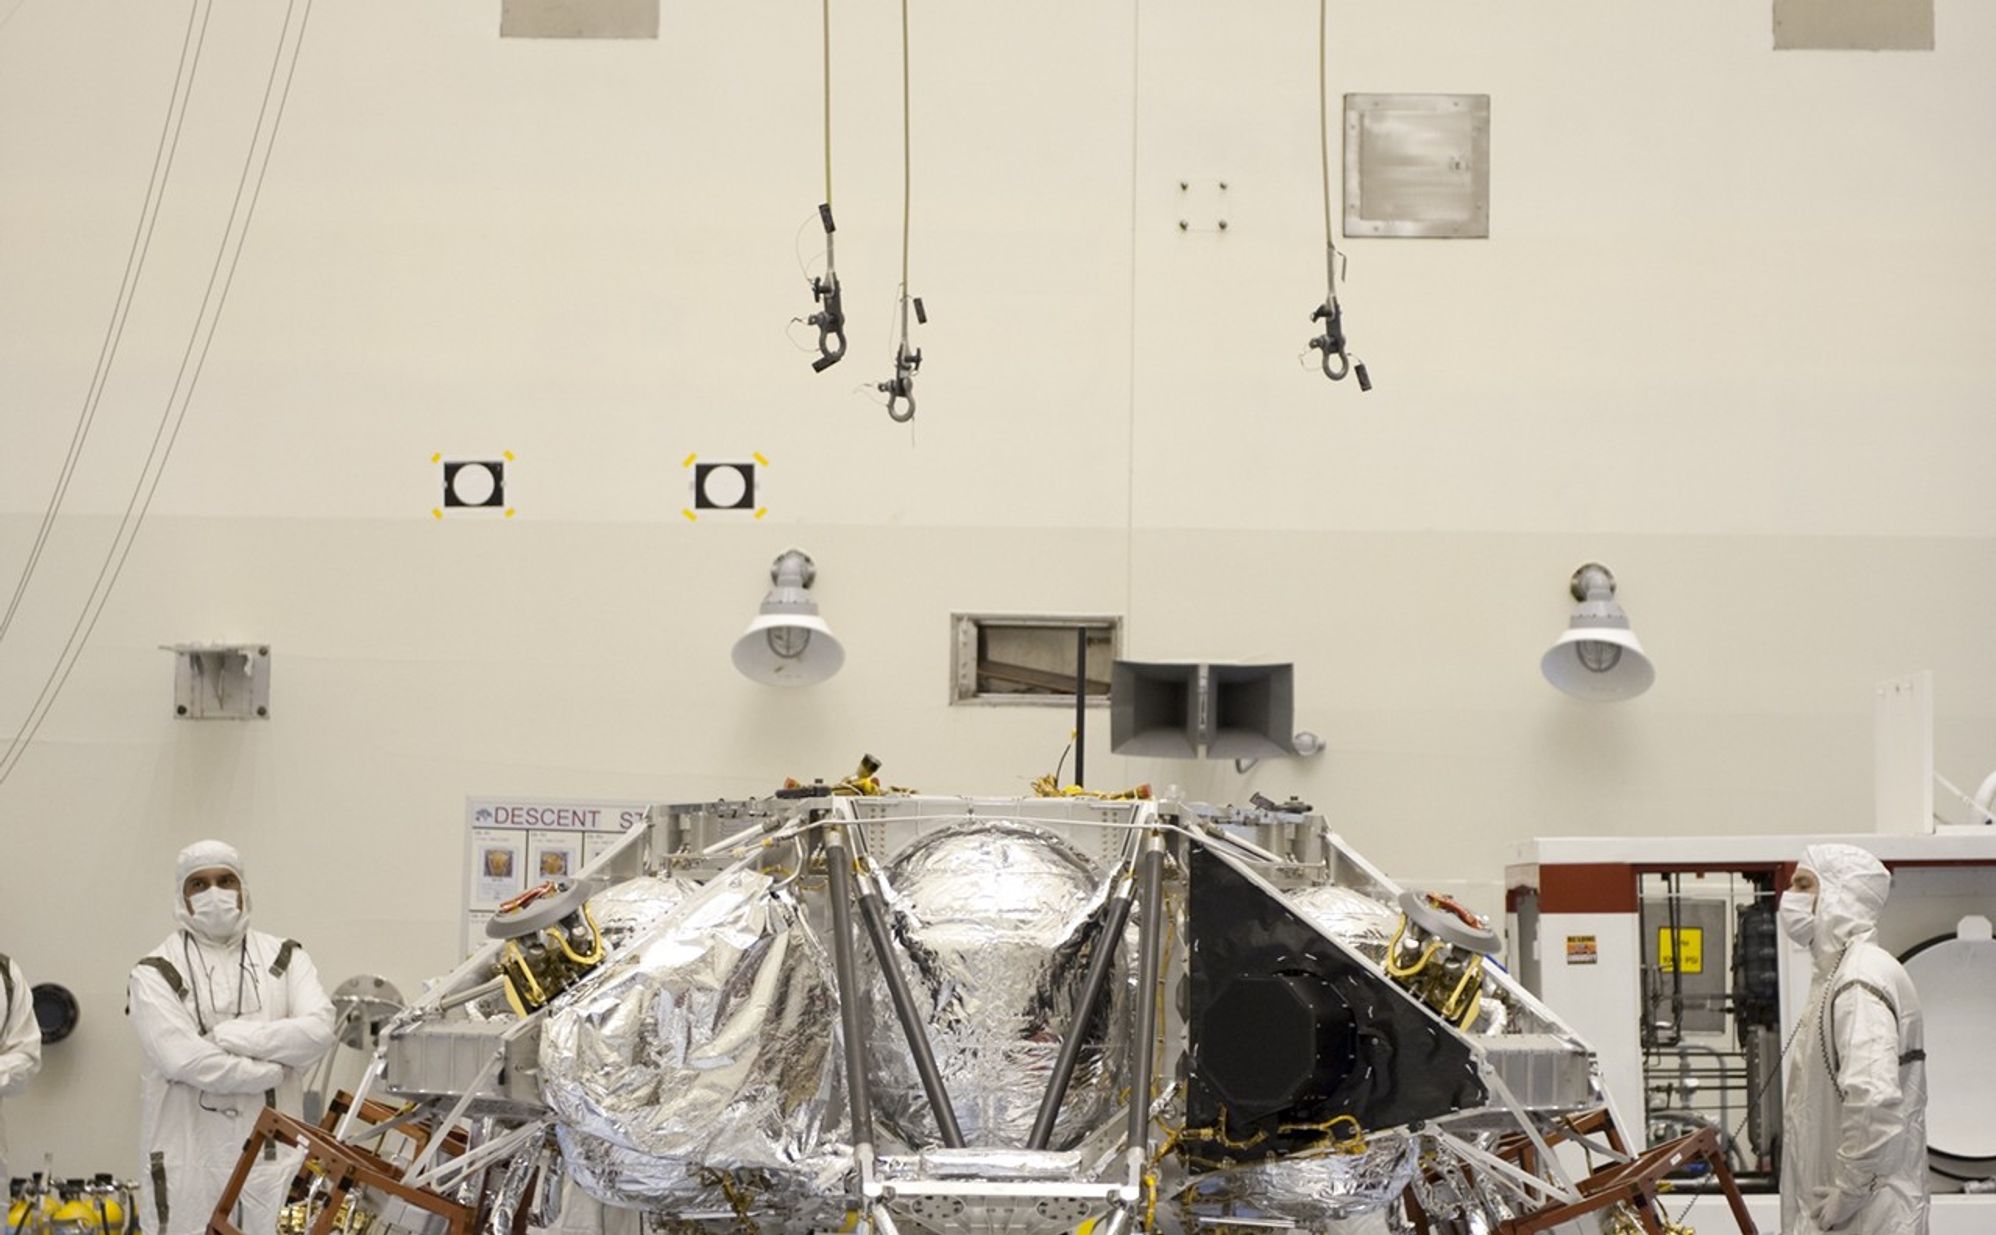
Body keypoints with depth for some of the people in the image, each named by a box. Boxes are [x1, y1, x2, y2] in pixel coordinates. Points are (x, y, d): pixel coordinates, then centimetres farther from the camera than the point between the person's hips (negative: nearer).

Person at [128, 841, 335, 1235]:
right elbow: (181, 1058, -12)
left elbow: (318, 1032, -4)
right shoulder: (156, 972, 2)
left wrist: (228, 1037, -11)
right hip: (189, 1154, -2)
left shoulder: (284, 958, 12)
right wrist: (272, 1070, -7)